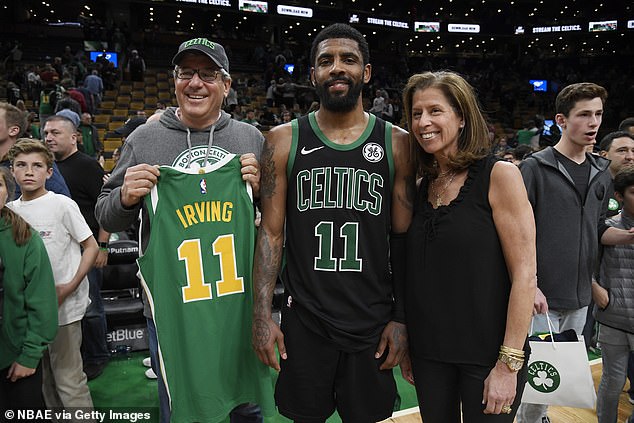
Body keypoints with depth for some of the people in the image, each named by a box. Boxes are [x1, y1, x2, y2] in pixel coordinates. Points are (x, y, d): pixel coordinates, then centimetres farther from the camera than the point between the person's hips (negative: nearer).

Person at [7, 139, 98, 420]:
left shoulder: (63, 205, -9)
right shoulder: (10, 210, 7)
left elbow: (91, 247, -6)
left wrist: (69, 287, -15)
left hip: (63, 306, -5)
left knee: (68, 380, -1)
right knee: (45, 379, 18)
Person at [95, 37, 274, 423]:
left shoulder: (251, 138, 2)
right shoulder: (143, 139, 0)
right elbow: (106, 220, 6)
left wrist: (263, 189, -12)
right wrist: (126, 198, -15)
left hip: (241, 293, 1)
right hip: (172, 300, 0)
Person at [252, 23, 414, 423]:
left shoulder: (396, 143, 0)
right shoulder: (285, 140, -1)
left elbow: (403, 237, 2)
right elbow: (271, 232, -1)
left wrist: (402, 318, 0)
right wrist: (263, 314, -6)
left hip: (374, 323, 1)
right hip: (304, 320, 0)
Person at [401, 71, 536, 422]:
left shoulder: (499, 175, -10)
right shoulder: (422, 186, 4)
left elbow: (524, 275, -13)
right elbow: (416, 273, 9)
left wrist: (509, 363, -15)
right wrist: (407, 347, 9)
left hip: (487, 353, -4)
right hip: (428, 351, 5)